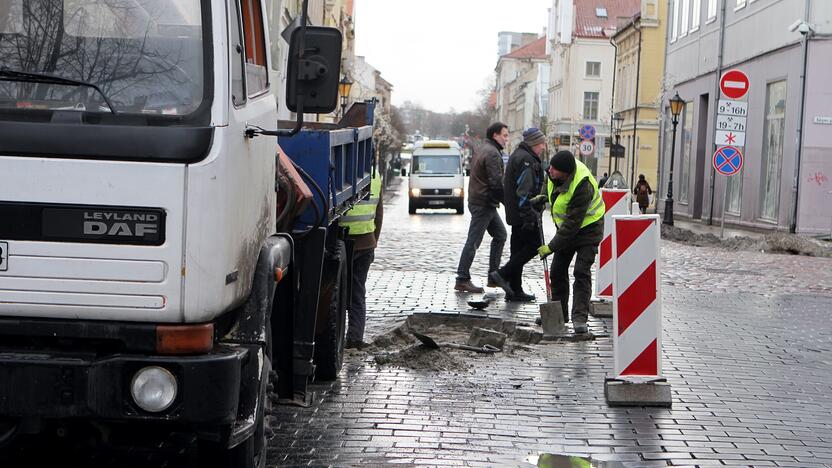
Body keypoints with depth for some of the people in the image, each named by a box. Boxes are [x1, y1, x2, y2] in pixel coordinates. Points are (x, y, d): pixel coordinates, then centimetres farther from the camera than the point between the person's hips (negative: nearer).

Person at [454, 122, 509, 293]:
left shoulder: (481, 150, 17)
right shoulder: (492, 153, -16)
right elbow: (496, 182, -22)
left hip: (486, 203, 11)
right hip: (484, 204, -11)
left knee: (500, 234, 15)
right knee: (473, 242, -6)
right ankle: (462, 280, -2)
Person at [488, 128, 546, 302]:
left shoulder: (518, 155, 20)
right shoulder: (525, 160, -15)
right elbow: (524, 191, -22)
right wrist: (528, 217, -23)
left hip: (515, 214, 11)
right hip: (524, 214, -11)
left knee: (518, 248, 11)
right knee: (533, 245, -7)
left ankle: (515, 290, 13)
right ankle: (502, 274, -8)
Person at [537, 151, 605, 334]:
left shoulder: (582, 187, -36)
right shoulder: (555, 173, -14)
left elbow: (572, 224, -33)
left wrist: (551, 247, -29)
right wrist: (543, 197, 2)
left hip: (587, 228, -8)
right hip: (566, 226, 8)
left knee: (581, 272, -15)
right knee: (557, 270, 8)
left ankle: (580, 318, -13)